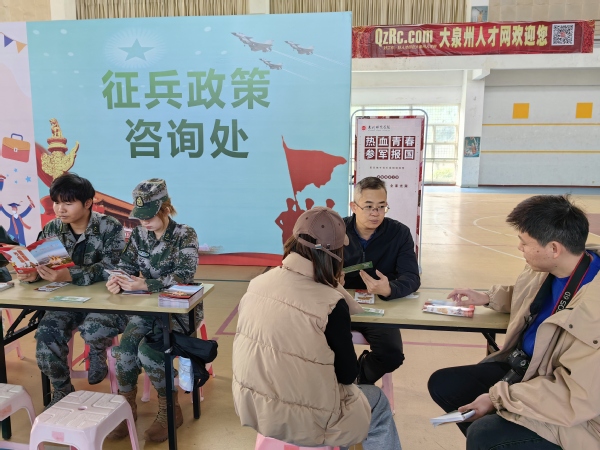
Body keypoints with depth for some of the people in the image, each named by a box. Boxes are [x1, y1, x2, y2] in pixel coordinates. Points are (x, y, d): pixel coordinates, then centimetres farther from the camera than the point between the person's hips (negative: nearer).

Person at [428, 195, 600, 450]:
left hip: (570, 414, -8)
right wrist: (488, 298, 11)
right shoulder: (546, 268, -4)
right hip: (520, 368, 8)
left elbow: (577, 398, -29)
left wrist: (498, 397, -23)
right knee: (441, 384, 6)